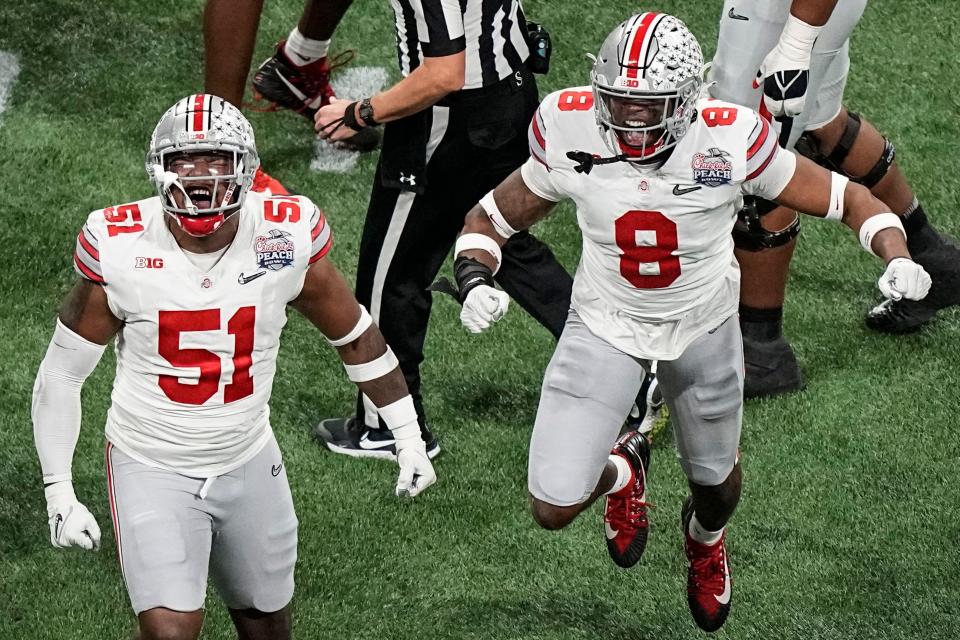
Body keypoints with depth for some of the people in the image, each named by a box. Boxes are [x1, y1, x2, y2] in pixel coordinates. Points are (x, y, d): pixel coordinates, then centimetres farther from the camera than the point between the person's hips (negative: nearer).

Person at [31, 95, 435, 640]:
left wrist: (409, 437, 6)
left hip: (249, 465, 3)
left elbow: (358, 338, 3)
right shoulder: (121, 250, -18)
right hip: (152, 468, -3)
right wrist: (59, 493, -9)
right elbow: (62, 373, -6)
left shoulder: (286, 240, -14)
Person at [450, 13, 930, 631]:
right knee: (553, 508, -9)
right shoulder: (570, 132, -25)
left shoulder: (729, 141, -28)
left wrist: (899, 259, -35)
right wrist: (476, 279, -28)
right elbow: (492, 220, -8)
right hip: (606, 326, 0)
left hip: (703, 328, 0)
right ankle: (619, 473, 31)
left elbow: (848, 198, -17)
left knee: (716, 482, 23)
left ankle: (705, 537, 65)